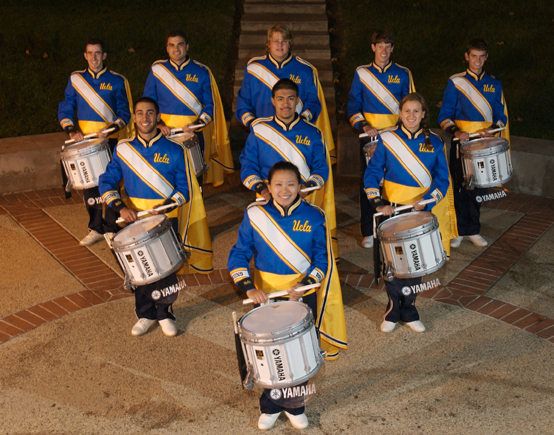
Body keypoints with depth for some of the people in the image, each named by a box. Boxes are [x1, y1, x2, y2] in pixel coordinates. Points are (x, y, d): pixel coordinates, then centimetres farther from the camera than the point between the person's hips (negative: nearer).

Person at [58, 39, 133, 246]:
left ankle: (111, 229, 10)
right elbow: (65, 109, 10)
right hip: (84, 141, 3)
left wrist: (112, 128, -17)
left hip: (110, 141, -3)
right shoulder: (75, 79, 9)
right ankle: (96, 228, 21)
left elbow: (125, 113, 0)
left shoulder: (117, 81, 1)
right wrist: (71, 129, -8)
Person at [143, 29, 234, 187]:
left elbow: (210, 105, 5)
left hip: (193, 133, -1)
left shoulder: (202, 72, 4)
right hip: (164, 133, 1)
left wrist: (197, 124, -12)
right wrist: (157, 124, -8)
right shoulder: (157, 70, 7)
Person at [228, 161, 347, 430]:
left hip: (304, 296, 0)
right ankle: (270, 407, 31)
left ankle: (294, 405, 32)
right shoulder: (254, 215, -7)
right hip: (266, 295, 0)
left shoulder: (313, 217, -7)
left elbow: (322, 259, -3)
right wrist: (249, 288, -16)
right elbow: (238, 255, -3)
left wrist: (304, 285, -17)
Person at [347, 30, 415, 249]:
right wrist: (364, 126, -13)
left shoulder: (403, 74, 8)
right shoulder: (362, 73, 7)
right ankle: (368, 232, 10)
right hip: (370, 135, 0)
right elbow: (353, 106, 4)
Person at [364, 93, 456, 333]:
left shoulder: (434, 143, 1)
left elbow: (442, 179, 1)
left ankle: (408, 309, 25)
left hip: (422, 210, 1)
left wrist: (425, 202, -14)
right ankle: (393, 308, 20)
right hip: (392, 209, -1)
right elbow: (372, 174, -2)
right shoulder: (387, 139, -3)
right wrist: (378, 202, -15)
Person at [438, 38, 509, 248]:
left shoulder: (494, 84, 10)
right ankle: (458, 230, 11)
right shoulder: (455, 82, 0)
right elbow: (444, 115, -3)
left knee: (479, 188, 7)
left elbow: (500, 116, 12)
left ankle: (473, 230, 19)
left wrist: (492, 129, -9)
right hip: (462, 142, -3)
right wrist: (455, 131, -22)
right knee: (460, 187, -1)